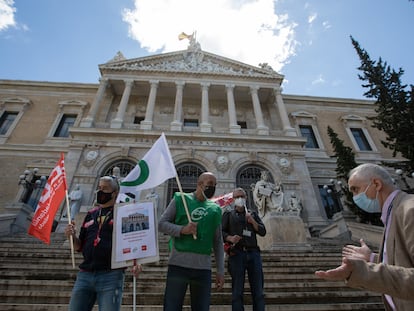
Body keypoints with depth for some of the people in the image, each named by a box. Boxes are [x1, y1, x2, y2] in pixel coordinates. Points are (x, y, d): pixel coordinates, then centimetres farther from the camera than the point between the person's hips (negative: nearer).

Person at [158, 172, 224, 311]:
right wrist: (181, 230, -16)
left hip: (203, 268, 3)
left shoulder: (215, 209, 10)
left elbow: (218, 243, 14)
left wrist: (220, 271, 10)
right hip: (178, 264, -3)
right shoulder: (180, 199, 1)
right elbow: (161, 224, 0)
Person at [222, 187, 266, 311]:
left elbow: (263, 232, 12)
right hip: (236, 254, -2)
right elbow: (221, 232, 2)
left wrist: (252, 221, -3)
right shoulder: (228, 214, 12)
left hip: (253, 253, 3)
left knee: (258, 291, 4)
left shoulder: (253, 214, 20)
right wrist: (230, 238, -17)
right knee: (237, 292, 1)